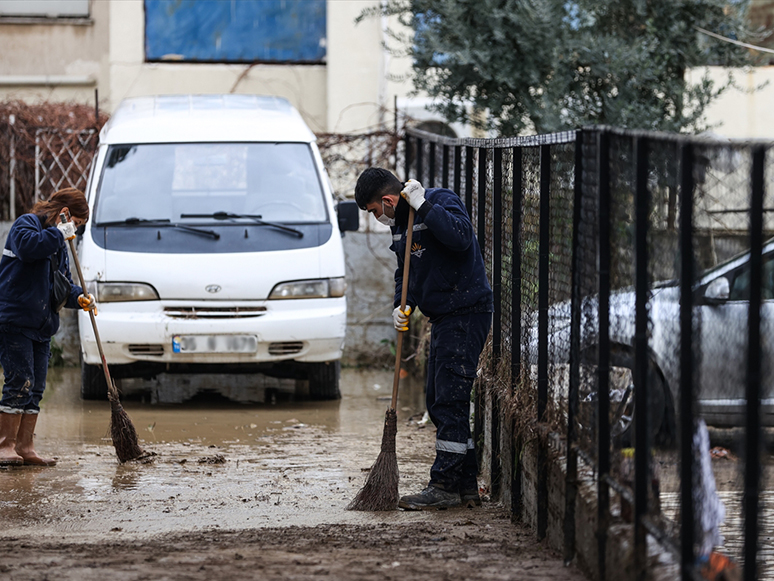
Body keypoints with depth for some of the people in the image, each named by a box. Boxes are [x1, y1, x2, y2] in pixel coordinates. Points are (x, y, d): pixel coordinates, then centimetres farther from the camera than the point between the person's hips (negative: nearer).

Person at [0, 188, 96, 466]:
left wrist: (78, 297, 5)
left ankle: (25, 447, 10)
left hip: (42, 326, 9)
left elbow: (63, 284, 25)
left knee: (35, 388, 7)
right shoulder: (26, 224, -4)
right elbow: (28, 245, -28)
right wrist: (59, 233, -18)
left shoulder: (59, 244, 24)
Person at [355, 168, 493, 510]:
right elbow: (406, 272, 22)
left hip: (465, 313, -10)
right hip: (443, 318, 10)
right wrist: (402, 305, 3)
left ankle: (445, 486, -9)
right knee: (439, 401, 11)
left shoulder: (441, 201, -13)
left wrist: (424, 205, -29)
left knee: (450, 399, -11)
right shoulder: (400, 223, 15)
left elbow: (460, 238, -31)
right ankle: (466, 486, 17)